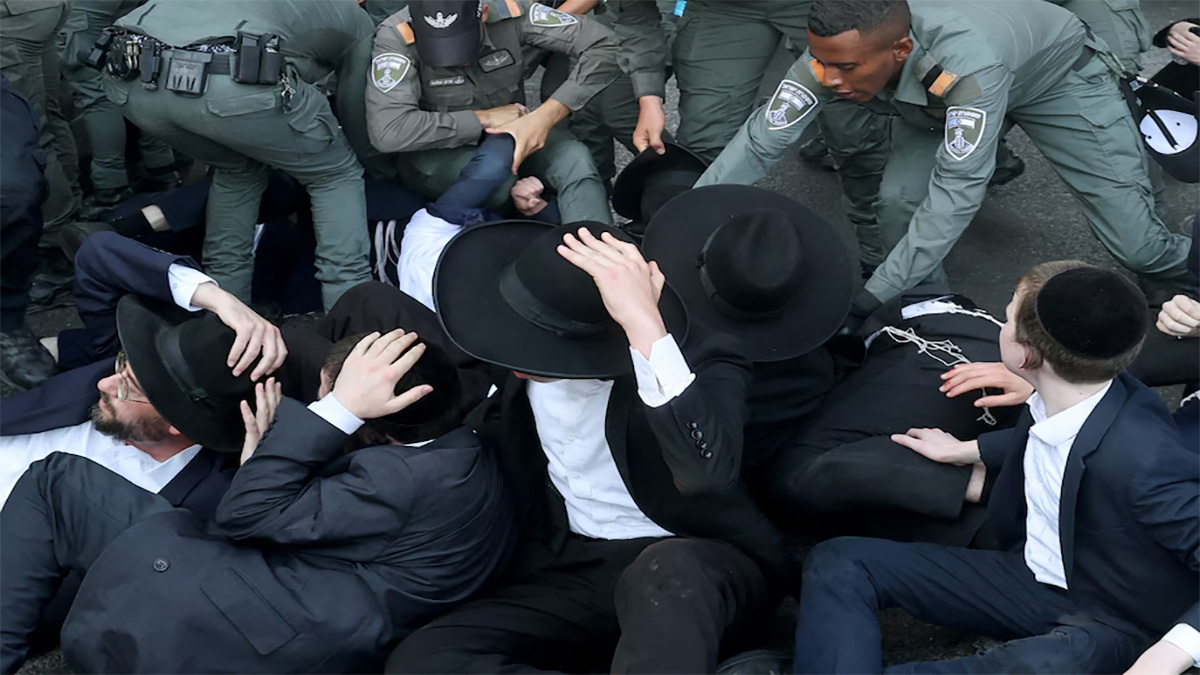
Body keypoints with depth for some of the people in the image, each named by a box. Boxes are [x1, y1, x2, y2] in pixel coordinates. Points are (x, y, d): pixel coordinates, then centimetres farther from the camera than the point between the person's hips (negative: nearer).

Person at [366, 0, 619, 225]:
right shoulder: (396, 38, -27)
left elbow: (603, 46, -20)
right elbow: (387, 131, -36)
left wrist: (545, 116, -31)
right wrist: (484, 119, -28)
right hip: (435, 150, -3)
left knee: (575, 161, -27)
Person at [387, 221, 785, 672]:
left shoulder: (696, 354, -15)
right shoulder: (519, 364, 0)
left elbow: (709, 472, -36)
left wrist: (645, 324, -39)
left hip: (698, 567, -6)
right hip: (571, 568, 6)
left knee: (666, 576, -43)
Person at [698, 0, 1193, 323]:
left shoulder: (967, 63, -48)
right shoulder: (836, 53, -32)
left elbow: (957, 191, -46)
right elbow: (761, 140, -28)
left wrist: (869, 300, -46)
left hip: (1055, 73, -4)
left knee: (1135, 243, -6)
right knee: (900, 200, -18)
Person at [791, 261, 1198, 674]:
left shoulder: (1145, 459, -32)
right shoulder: (1056, 400, -8)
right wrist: (968, 451, 21)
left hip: (1110, 622, -8)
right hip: (1032, 576, 8)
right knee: (840, 563, -3)